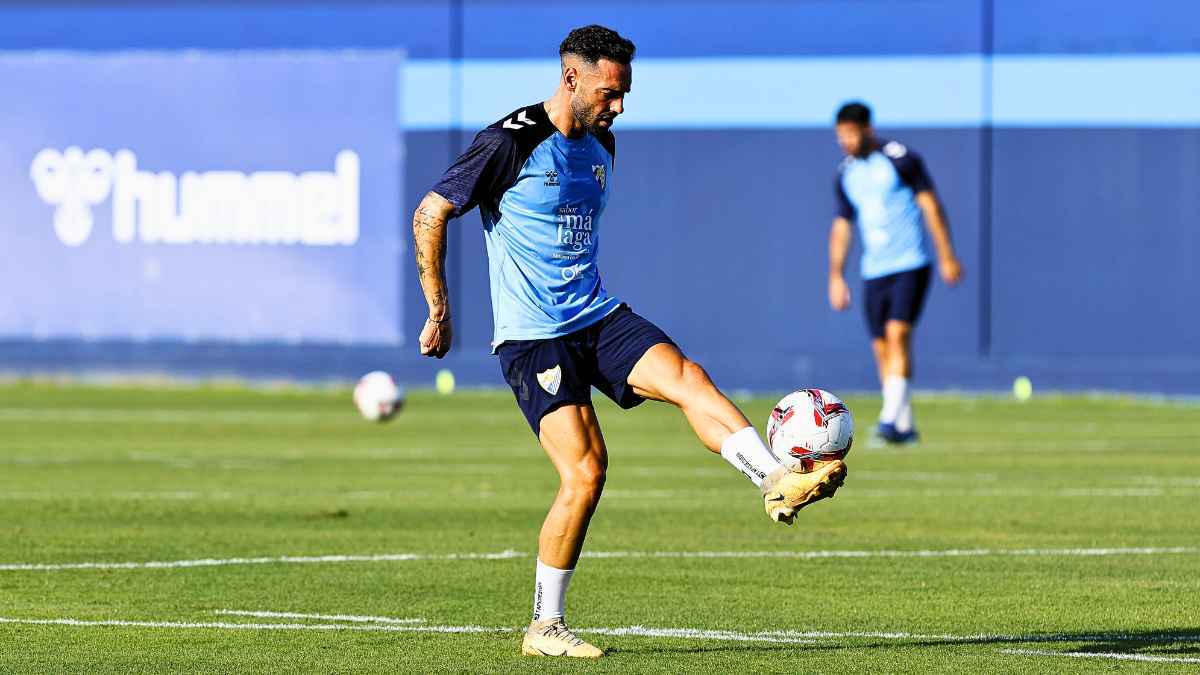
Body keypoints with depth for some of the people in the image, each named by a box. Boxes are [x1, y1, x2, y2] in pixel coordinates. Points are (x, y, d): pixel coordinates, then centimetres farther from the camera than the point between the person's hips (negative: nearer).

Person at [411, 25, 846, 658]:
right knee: (585, 471, -16)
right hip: (531, 337, -7)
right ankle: (544, 627, -5)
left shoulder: (601, 146, 12)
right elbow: (429, 214, -7)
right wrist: (438, 308, -7)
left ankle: (777, 482, -37)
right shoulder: (509, 143, -11)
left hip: (599, 318, 7)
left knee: (686, 377, -21)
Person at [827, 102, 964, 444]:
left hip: (910, 264, -6)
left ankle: (890, 419, -25)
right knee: (882, 348, 3)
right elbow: (842, 224, 17)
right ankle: (905, 426, 12)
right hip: (874, 271, 6)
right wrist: (836, 277, 13)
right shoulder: (845, 174, 10)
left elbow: (930, 205, -6)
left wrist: (947, 256, -10)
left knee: (897, 335, -19)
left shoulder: (900, 159, -6)